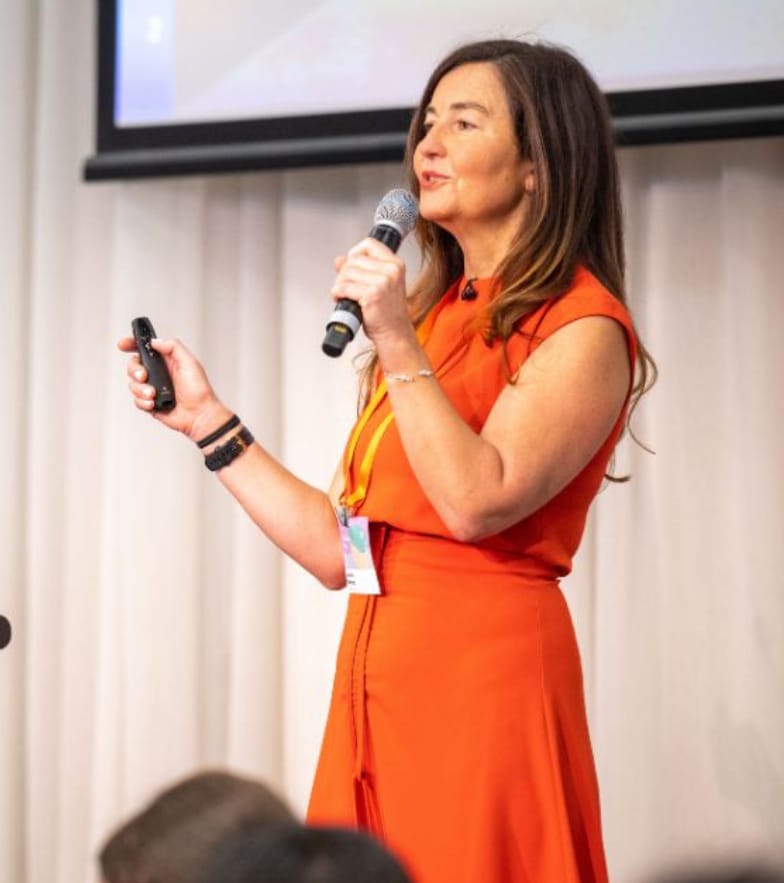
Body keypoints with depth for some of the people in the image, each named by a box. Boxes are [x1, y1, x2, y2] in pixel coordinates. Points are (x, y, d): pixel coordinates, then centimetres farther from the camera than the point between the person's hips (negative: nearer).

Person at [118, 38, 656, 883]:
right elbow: (338, 548, 14)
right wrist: (205, 420, 14)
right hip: (375, 669, 7)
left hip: (485, 665, -7)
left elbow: (479, 500, -20)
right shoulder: (434, 316, 17)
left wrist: (396, 346, -18)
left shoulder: (581, 329, -5)